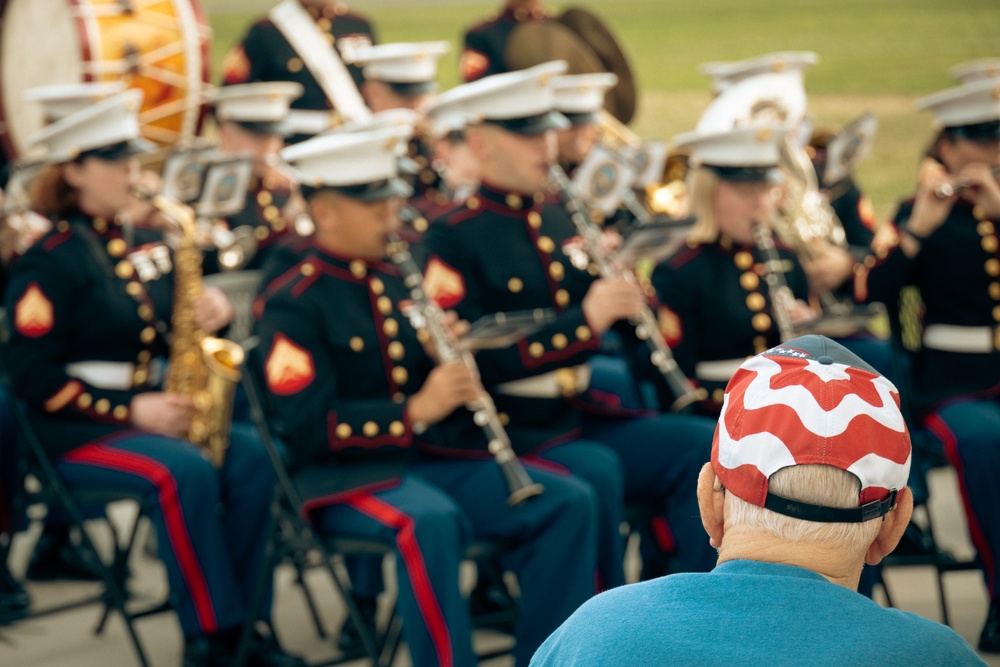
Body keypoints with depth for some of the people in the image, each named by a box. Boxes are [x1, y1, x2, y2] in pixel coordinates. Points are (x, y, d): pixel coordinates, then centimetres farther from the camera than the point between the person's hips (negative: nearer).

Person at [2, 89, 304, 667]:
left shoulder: (149, 245, 14)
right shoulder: (49, 260, -7)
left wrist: (215, 312, -6)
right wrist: (129, 410, -20)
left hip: (157, 412, 6)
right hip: (79, 430, -6)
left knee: (253, 457, -20)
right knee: (185, 470, -33)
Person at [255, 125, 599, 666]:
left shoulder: (400, 279, 14)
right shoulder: (293, 301, -8)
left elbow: (448, 384, 18)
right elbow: (307, 425, -17)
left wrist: (448, 358, -6)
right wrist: (415, 411, -25)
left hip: (436, 458, 7)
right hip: (347, 474, -7)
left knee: (569, 502, -11)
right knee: (430, 521, -38)